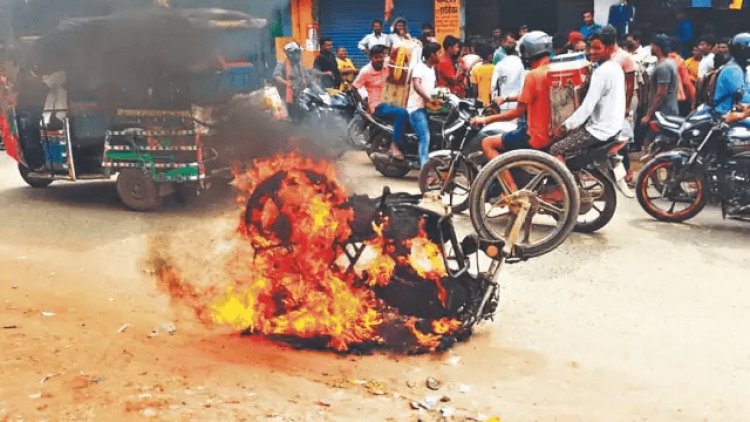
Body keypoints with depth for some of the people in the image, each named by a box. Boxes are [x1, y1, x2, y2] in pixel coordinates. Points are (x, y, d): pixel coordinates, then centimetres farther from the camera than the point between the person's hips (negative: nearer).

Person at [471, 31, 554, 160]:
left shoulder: (533, 75, -17)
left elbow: (518, 112, -16)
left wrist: (486, 119, -7)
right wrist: (507, 98, 32)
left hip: (537, 137, -9)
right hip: (555, 134, 9)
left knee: (487, 143, 1)